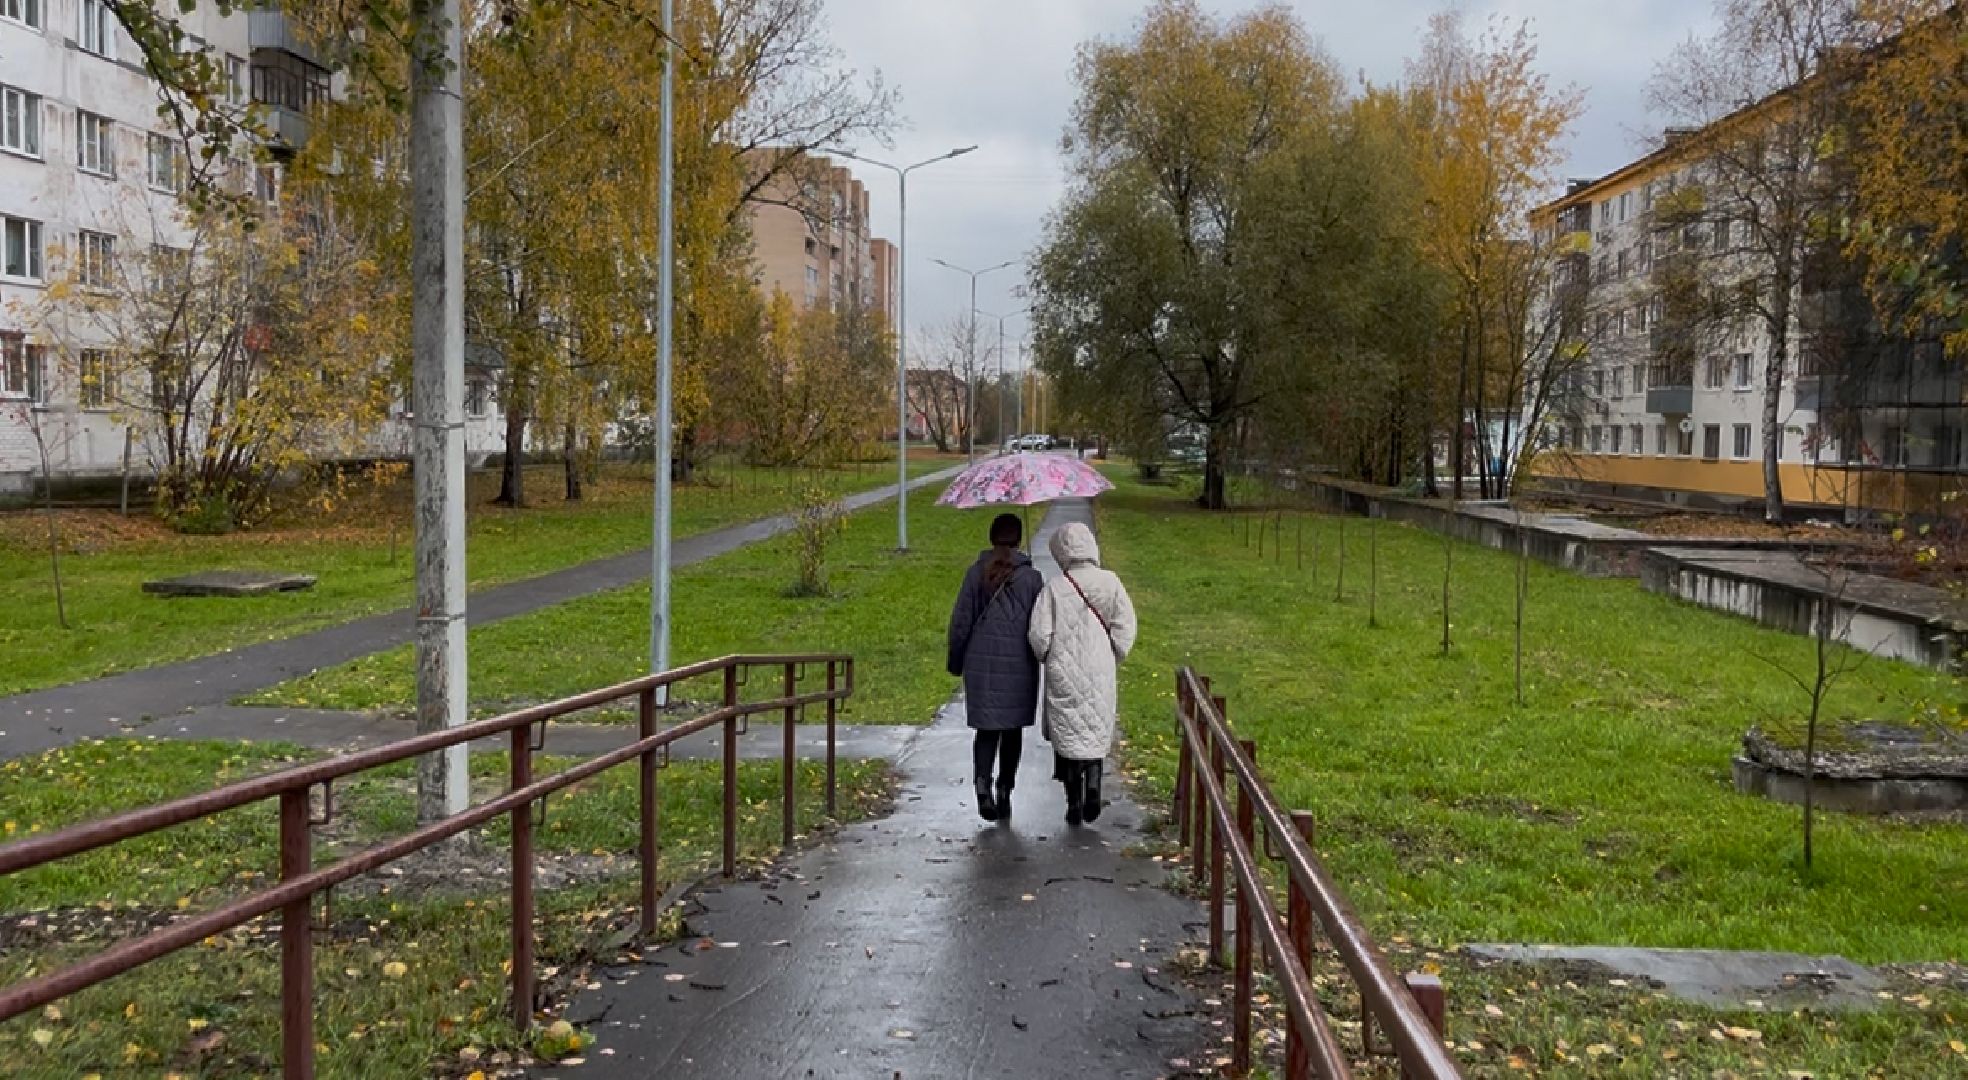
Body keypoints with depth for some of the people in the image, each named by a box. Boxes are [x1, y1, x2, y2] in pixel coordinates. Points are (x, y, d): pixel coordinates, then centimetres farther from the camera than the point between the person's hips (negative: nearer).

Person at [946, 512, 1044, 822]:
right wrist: (1040, 657, 16)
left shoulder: (977, 572, -1)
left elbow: (960, 621, 1)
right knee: (1013, 729, 12)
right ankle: (1005, 791, 16)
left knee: (986, 728, 7)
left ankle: (983, 783, -14)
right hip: (1020, 665, -1)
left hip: (982, 663, 1)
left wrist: (956, 662, 11)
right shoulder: (1032, 576, -3)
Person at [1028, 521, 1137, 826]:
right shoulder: (1110, 582, -5)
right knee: (1097, 732, 17)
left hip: (1063, 674, -1)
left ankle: (1074, 804, 12)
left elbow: (1039, 633, -10)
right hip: (1101, 674, 2)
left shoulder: (1055, 588, -11)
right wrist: (1113, 659, 9)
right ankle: (1093, 783, -2)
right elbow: (1125, 626, -6)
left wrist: (1048, 659, 10)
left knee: (1068, 734, 10)